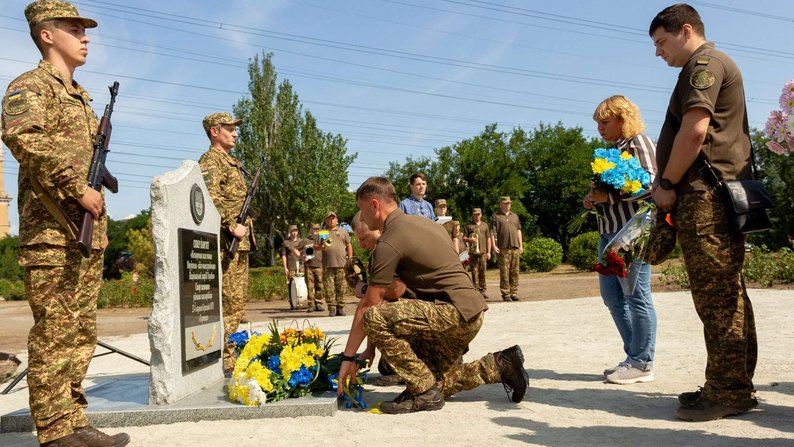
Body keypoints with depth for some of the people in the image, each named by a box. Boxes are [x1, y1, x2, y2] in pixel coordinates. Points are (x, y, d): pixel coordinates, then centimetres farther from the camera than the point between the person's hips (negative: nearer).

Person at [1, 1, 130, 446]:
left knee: (81, 333, 9)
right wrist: (76, 189, -22)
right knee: (54, 333, -6)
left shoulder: (83, 98, 24)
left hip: (89, 230, 8)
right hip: (51, 230, -8)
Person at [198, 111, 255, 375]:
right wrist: (232, 225, -25)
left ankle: (227, 359, 21)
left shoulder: (231, 162, 24)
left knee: (236, 305, 13)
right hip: (224, 243, -10)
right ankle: (223, 362, -4)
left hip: (240, 244, 10)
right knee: (228, 304, -9)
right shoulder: (211, 160, -6)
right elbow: (210, 198, -22)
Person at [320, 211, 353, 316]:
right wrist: (321, 247, -12)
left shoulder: (343, 231, 17)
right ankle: (332, 308, 1)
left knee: (341, 288, -1)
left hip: (341, 264, 0)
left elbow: (349, 246, 16)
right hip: (327, 265, 0)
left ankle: (340, 307, 7)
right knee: (329, 288, -4)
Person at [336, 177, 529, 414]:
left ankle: (423, 393, -10)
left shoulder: (389, 242, -12)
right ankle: (500, 365, 15)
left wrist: (348, 357, -2)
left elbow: (369, 305, -11)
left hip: (455, 312, -10)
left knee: (374, 318, -19)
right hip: (470, 313, 10)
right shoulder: (421, 223, 17)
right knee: (437, 383, 18)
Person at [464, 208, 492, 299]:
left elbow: (488, 239, 15)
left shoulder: (485, 225, 15)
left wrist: (488, 252, 8)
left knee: (483, 272, -1)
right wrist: (469, 239, -12)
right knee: (474, 272, -2)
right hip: (473, 252, -1)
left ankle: (483, 290, 4)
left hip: (483, 252, 1)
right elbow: (464, 238, 10)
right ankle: (476, 290, 2)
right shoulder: (469, 226, 10)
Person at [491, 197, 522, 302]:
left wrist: (521, 245, 13)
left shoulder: (515, 216, 19)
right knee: (504, 272, -4)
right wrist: (494, 246, -10)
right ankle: (505, 293, 1)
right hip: (503, 248, -4)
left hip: (515, 248, 5)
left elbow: (518, 231, 20)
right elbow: (492, 232, -2)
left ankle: (514, 292, 11)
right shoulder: (495, 216, 4)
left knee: (514, 272, 5)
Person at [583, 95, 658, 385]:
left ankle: (642, 363, 3)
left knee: (636, 296, -5)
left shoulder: (638, 142, -3)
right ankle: (635, 355, 19)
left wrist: (608, 196, -18)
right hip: (610, 230, 9)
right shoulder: (612, 149, 21)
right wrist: (594, 199, 7)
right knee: (611, 294, 10)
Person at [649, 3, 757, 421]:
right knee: (728, 295, 10)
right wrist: (671, 184, 18)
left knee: (716, 296, -9)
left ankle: (727, 392, -4)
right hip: (720, 195, 10)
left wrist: (668, 183, -9)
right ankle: (736, 386, 16)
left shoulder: (704, 62, -3)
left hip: (705, 197, -10)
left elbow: (694, 130, -17)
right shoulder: (713, 66, 28)